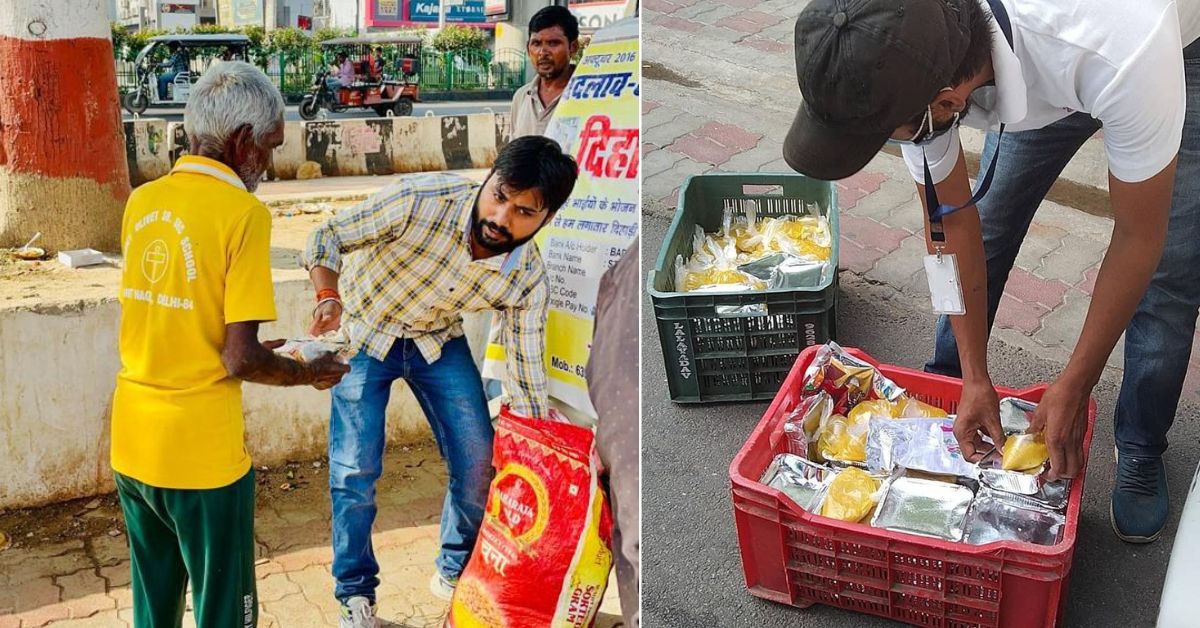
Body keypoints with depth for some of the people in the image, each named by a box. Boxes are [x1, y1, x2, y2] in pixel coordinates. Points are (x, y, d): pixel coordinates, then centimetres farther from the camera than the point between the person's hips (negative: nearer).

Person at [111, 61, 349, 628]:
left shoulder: (141, 202, 4)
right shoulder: (243, 213, -16)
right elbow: (240, 360, -18)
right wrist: (310, 374, -1)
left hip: (131, 447, 7)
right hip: (201, 455, -6)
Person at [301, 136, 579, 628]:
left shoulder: (528, 279, -22)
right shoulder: (421, 200, -32)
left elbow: (528, 378, -13)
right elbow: (327, 238, -19)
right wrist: (329, 299, -37)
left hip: (439, 341, 3)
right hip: (366, 333, -2)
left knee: (479, 462, -3)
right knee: (355, 471, -7)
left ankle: (457, 571, 24)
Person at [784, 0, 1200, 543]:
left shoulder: (1120, 53, -47)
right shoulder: (888, 65, -33)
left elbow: (1139, 238, -30)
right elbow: (951, 220, -18)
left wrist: (1074, 387, -21)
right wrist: (974, 379, -14)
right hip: (1031, 70, 4)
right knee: (982, 225, 4)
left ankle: (1141, 453, 16)